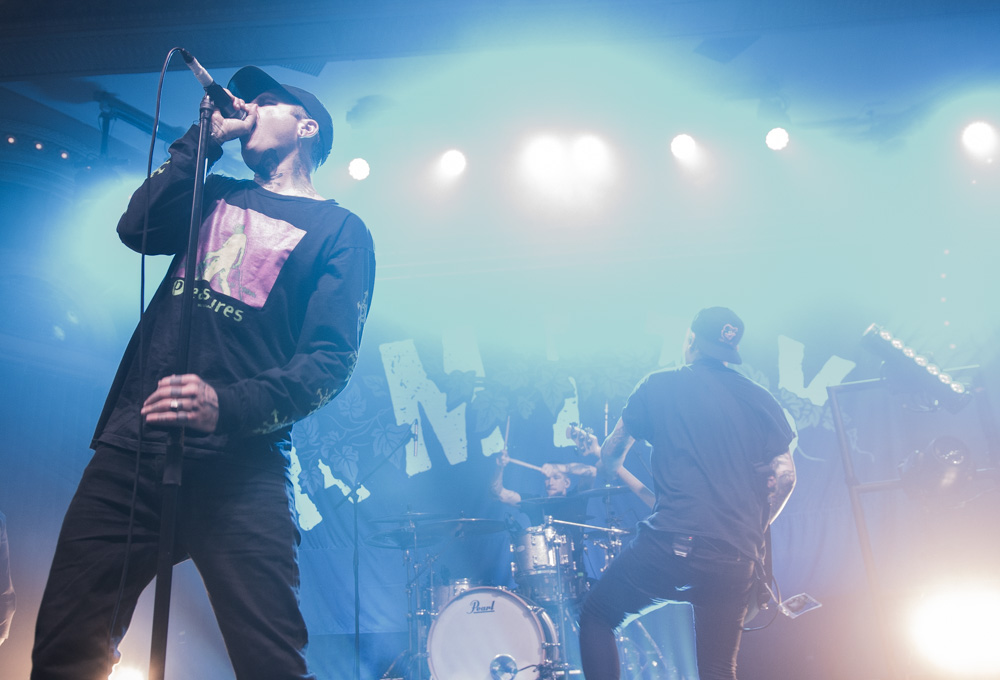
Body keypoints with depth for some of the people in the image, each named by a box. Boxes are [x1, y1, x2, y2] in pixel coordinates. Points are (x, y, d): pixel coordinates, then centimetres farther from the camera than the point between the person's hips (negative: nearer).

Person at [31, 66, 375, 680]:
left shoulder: (340, 231, 7)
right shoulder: (218, 197, 24)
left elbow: (332, 360, -5)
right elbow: (137, 229, 6)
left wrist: (229, 407, -21)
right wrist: (204, 139, 7)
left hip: (240, 465, -4)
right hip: (132, 445, 5)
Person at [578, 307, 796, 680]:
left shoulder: (660, 386, 6)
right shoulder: (761, 400, 13)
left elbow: (611, 454, 14)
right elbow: (785, 477, 8)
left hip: (674, 543, -4)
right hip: (738, 558, 4)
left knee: (595, 616, 16)